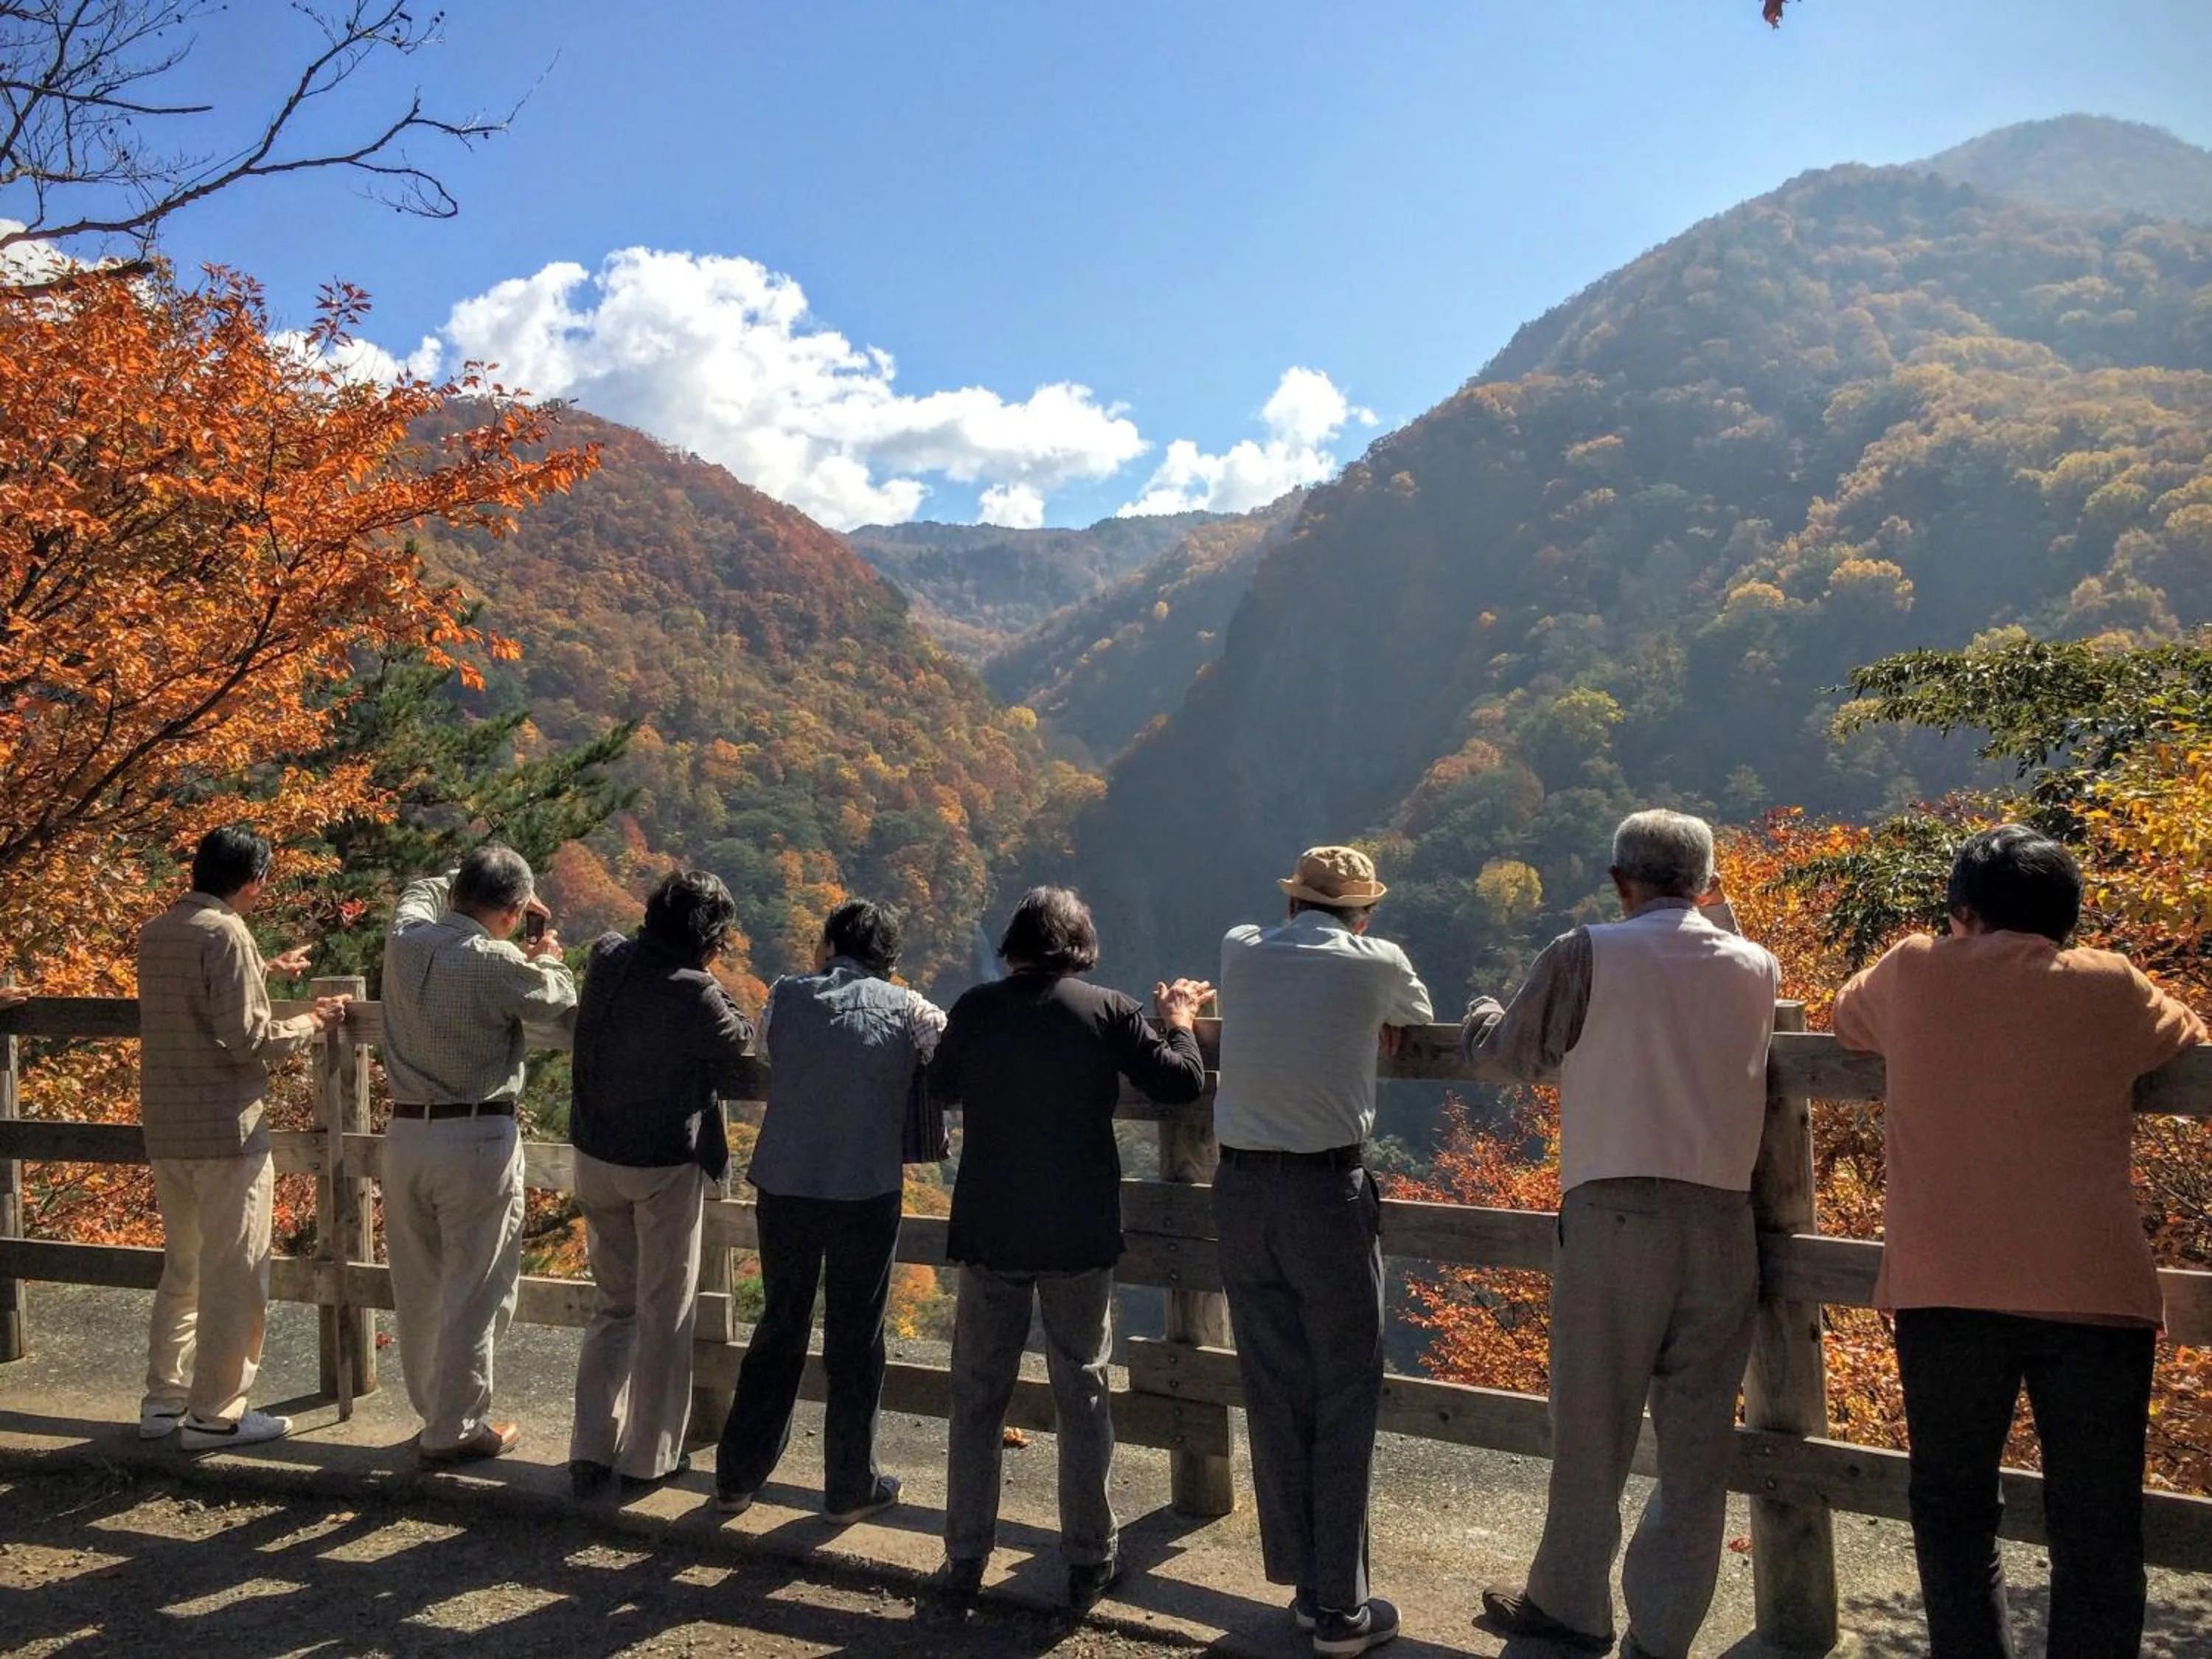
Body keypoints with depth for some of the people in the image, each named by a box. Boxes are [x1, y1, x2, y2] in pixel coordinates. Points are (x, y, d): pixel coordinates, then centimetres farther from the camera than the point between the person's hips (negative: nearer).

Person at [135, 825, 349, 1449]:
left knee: (182, 1267, 20)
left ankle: (164, 1398, 26)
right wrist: (313, 1022, -5)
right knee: (232, 1276, 2)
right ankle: (215, 1414, 7)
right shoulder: (226, 933, -16)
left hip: (166, 1130, 8)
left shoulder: (156, 933, 9)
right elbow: (249, 1041, -20)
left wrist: (266, 971, 34)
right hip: (227, 1130, -8)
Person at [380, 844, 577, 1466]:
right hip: (478, 1141, -6)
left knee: (418, 1289, 17)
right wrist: (549, 964, 11)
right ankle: (454, 1431, 14)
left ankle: (433, 1408, 33)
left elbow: (424, 889, 25)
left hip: (406, 1135, 6)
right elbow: (570, 1023, -3)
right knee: (472, 1294, 6)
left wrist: (472, 883, 23)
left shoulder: (405, 940, 0)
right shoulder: (500, 966, -17)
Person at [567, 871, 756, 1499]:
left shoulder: (606, 958, -5)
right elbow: (741, 1046, -8)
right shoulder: (693, 995, -23)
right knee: (664, 1313, 10)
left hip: (595, 1158, 6)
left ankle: (590, 1450, 19)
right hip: (665, 1167, -6)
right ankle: (649, 1457, 20)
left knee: (612, 1304, 19)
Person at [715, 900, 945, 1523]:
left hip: (784, 1190, 2)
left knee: (779, 1330, 17)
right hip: (867, 1195, -2)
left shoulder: (787, 996, 1)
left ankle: (737, 1477, 26)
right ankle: (850, 1488, 20)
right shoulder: (904, 1009, -4)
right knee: (854, 1341, 10)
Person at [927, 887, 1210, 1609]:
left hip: (989, 1231, 1)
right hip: (1079, 1234, 0)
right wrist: (1179, 1020, 12)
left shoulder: (976, 1008, -3)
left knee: (977, 1396, 12)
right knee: (1083, 1394, 11)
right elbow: (1183, 1082, -4)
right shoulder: (1109, 1011, -7)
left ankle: (965, 1560, 18)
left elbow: (941, 1087, 12)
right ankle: (1090, 1562, 19)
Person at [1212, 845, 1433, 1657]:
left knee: (1274, 1391, 13)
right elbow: (1414, 1017, 19)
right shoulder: (1377, 963, -3)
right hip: (1329, 1192, -4)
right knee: (1344, 1398, 7)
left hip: (1241, 1188, 4)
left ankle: (1302, 1581, 26)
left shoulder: (1239, 952, 5)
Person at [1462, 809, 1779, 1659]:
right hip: (1724, 1222, 3)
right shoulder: (1757, 966, 7)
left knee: (1591, 1426, 11)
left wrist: (1480, 1013, 31)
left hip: (1614, 1215, -3)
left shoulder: (1585, 954, -3)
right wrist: (1718, 918, 29)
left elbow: (1508, 1054, 10)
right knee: (1697, 1442, 9)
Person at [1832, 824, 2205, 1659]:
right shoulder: (2110, 987, 7)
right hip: (2091, 1288, 0)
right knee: (2096, 1528, 7)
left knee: (1953, 1508, 14)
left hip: (1945, 1286, 0)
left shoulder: (1915, 973, 8)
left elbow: (1847, 1017, 27)